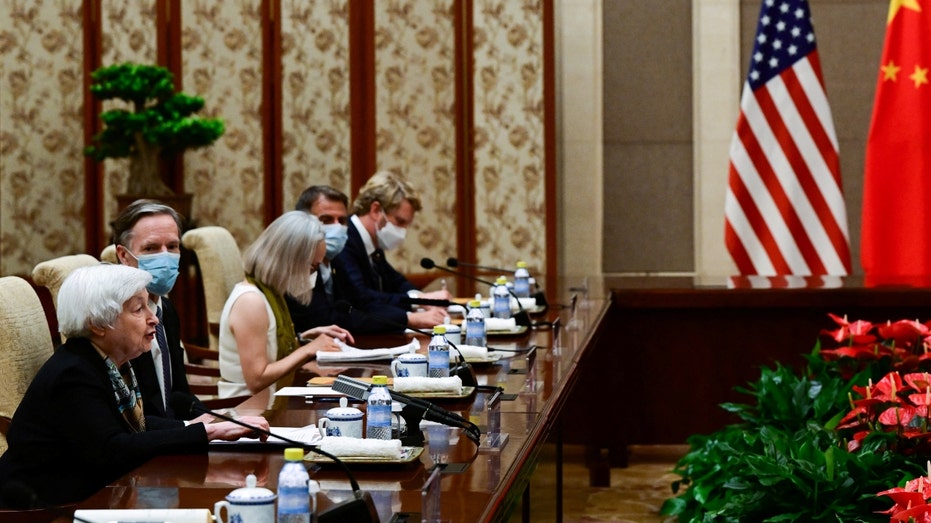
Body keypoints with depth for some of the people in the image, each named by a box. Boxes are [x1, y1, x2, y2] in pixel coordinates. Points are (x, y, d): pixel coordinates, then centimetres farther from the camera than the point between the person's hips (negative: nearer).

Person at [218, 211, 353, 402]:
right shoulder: (250, 302, -18)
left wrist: (306, 338, 7)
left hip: (268, 404, 9)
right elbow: (257, 380, -21)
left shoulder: (268, 293, 9)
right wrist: (308, 349, -16)